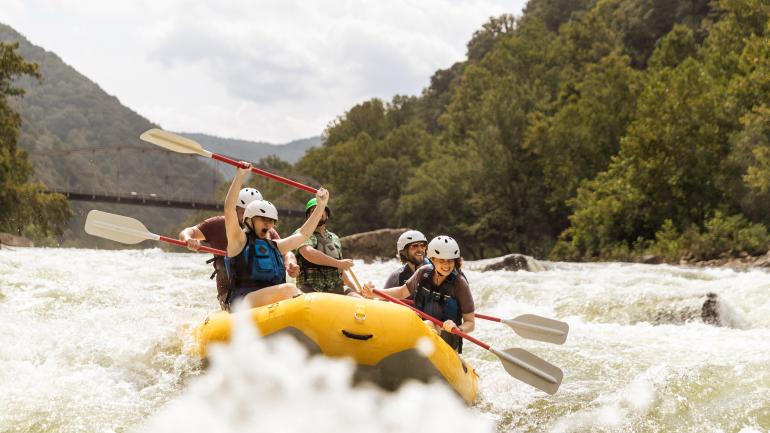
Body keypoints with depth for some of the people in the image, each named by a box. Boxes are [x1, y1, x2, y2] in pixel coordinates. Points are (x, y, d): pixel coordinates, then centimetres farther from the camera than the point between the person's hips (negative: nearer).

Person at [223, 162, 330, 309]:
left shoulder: (274, 246, 29)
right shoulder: (239, 240, 9)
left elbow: (303, 234, 33)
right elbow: (229, 209, -4)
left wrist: (321, 205, 29)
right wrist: (240, 175, -10)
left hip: (275, 305, 7)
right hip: (244, 301, -6)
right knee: (288, 289, -32)